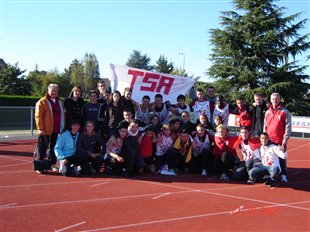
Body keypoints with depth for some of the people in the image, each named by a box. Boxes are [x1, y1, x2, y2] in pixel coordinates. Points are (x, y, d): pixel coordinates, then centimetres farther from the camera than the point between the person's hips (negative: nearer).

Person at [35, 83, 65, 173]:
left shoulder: (59, 102, 16)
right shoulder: (42, 102, -4)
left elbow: (62, 115, 20)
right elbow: (38, 116, -10)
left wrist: (63, 127, 12)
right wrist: (40, 128, -17)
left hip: (56, 130, 6)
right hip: (45, 130, -6)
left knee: (54, 148, 12)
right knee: (42, 149, 0)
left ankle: (52, 164, 22)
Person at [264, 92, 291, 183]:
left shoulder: (285, 112, -3)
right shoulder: (267, 112, 11)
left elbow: (288, 126, -6)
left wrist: (285, 139, -12)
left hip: (280, 140, -4)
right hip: (269, 140, 4)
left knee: (281, 158, -2)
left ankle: (283, 175, 5)